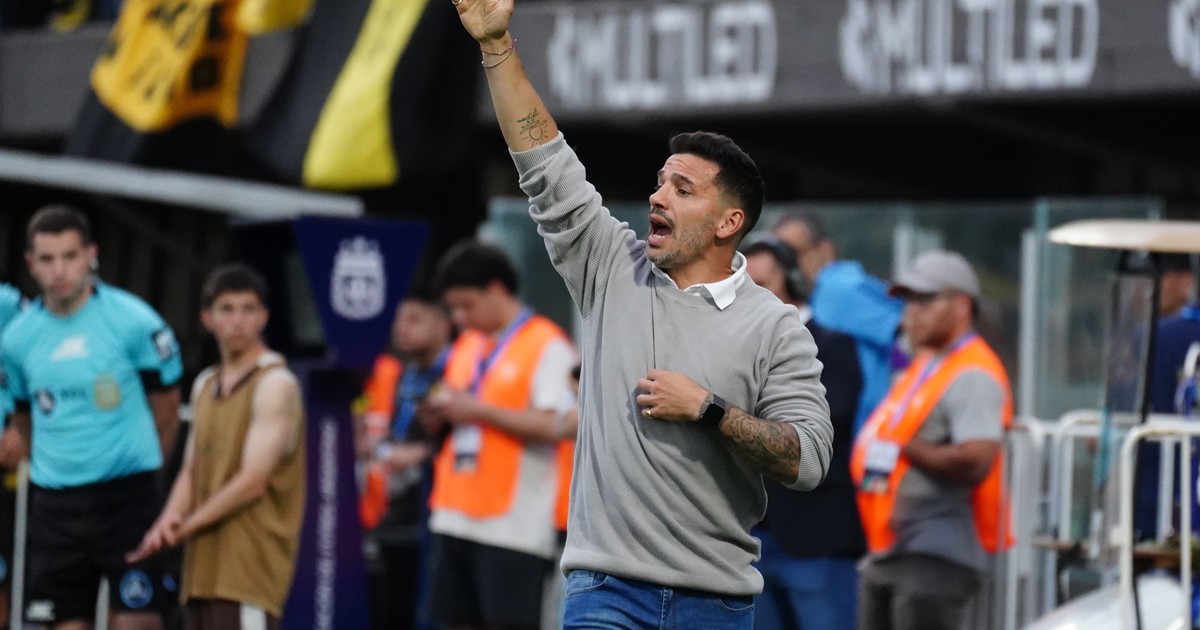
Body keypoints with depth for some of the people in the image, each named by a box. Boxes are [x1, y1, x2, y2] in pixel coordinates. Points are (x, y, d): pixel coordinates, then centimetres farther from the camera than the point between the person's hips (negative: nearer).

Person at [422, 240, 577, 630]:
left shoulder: (546, 346, -6)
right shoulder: (466, 347, 18)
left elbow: (555, 426, -17)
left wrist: (480, 410, -16)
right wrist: (440, 413, 3)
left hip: (513, 522, -8)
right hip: (457, 516, 8)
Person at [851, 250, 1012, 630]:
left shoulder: (972, 376, -11)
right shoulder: (921, 369, 20)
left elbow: (975, 461, -24)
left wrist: (905, 449, -14)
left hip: (936, 557, -10)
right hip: (885, 554, 10)